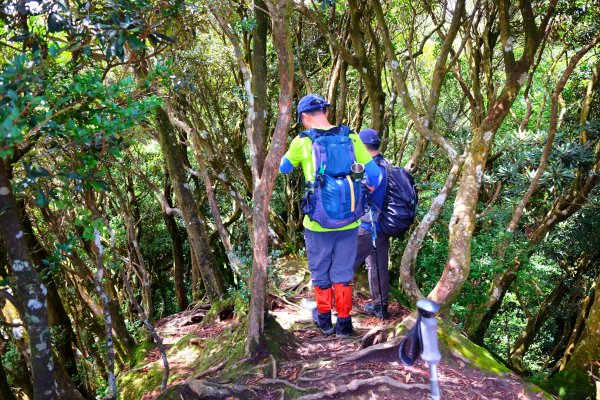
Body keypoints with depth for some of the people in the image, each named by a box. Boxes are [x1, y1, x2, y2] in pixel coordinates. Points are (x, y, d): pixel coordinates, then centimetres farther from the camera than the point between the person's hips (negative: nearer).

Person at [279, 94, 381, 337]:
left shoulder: (302, 141, -8)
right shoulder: (350, 137, -4)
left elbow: (283, 168, 10)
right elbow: (374, 174, -4)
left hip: (318, 222, -2)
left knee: (320, 272, 18)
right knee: (343, 273, 16)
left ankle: (324, 319, 33)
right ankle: (344, 322, 25)